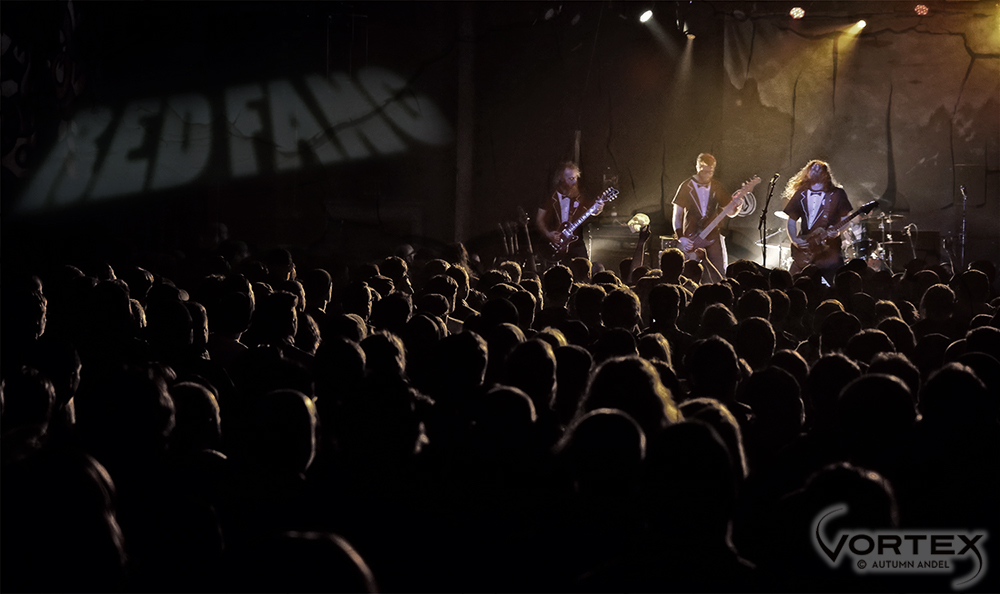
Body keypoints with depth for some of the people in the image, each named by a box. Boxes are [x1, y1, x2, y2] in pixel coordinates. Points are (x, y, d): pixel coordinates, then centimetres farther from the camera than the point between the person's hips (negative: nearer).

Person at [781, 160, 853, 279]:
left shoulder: (836, 193, 5)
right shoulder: (800, 194, 13)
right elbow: (791, 220, 14)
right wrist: (794, 240, -3)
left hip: (830, 251, -3)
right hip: (805, 252, 3)